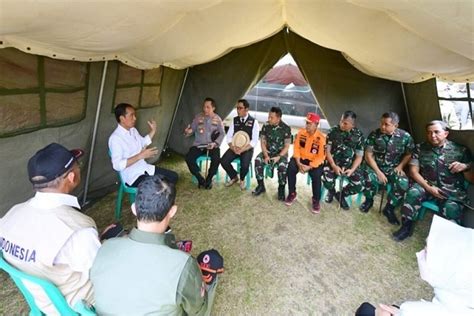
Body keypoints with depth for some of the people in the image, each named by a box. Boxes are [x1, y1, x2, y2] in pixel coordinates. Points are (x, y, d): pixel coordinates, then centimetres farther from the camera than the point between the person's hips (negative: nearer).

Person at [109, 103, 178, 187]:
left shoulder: (133, 130, 6)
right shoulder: (115, 138, -19)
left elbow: (143, 143, 26)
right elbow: (117, 165, -26)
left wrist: (153, 131, 13)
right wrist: (140, 156, -27)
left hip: (145, 168, 8)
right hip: (132, 176, -8)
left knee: (173, 176, 1)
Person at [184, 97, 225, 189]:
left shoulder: (217, 119, 2)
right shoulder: (198, 117, 4)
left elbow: (222, 133, 1)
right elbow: (191, 130, 7)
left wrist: (215, 143, -15)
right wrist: (187, 132, -18)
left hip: (212, 145, -1)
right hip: (198, 145, 2)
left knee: (216, 158, -31)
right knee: (188, 158, -24)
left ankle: (209, 179, -5)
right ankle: (200, 179, -5)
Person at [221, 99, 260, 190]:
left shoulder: (253, 122, -5)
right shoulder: (235, 120, 7)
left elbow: (254, 141, -10)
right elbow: (229, 137, 5)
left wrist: (242, 149, -21)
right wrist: (233, 148, -15)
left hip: (247, 149, -3)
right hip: (234, 147, 4)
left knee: (245, 165, -29)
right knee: (223, 161, -19)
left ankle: (242, 179, 8)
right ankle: (234, 177, 11)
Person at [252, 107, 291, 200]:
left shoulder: (286, 128, -13)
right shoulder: (266, 126, -4)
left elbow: (287, 146, -10)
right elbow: (263, 142, -2)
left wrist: (279, 156, -24)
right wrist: (266, 155, -16)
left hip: (281, 153, -3)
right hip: (268, 151, 3)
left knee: (282, 166, -32)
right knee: (257, 160, -25)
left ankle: (281, 189, -6)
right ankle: (261, 186, -7)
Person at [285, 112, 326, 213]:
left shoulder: (321, 138, -16)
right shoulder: (301, 132, -5)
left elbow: (321, 157, -16)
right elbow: (296, 148, -3)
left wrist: (309, 167, -25)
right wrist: (298, 163, -16)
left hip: (314, 161, -3)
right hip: (301, 158, 3)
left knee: (316, 175, -30)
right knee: (291, 168, -25)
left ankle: (316, 200, -4)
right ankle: (292, 194, -4)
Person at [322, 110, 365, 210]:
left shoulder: (358, 135, -3)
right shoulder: (333, 131, -5)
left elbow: (359, 156, -1)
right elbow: (327, 150, -5)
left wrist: (352, 169, -17)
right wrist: (334, 166, -18)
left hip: (350, 165, 2)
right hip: (333, 163, -1)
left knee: (359, 185, -19)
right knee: (327, 182, -27)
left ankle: (341, 194, 14)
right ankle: (331, 191, 14)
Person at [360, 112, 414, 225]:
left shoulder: (405, 136, -7)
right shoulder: (374, 135, -10)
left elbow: (408, 155, 6)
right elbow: (368, 155, -10)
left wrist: (400, 166, -11)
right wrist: (378, 172, -17)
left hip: (394, 168, 1)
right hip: (375, 166, -1)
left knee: (403, 183, -27)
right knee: (369, 178, -31)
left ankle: (389, 208, -1)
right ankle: (369, 200, 3)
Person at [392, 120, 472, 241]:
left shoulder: (461, 150, 4)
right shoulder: (420, 148, 4)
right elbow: (414, 171, -1)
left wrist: (465, 166, -18)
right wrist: (429, 188, -13)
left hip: (452, 190, -1)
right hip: (427, 185, 1)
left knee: (451, 208, -31)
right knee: (413, 192, -30)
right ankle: (406, 227, -15)